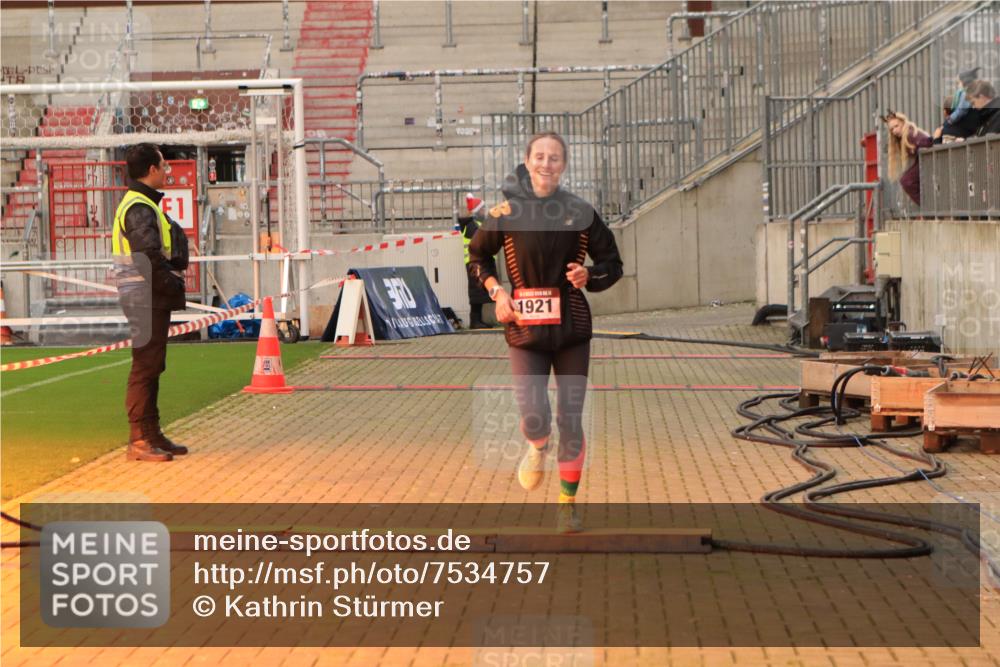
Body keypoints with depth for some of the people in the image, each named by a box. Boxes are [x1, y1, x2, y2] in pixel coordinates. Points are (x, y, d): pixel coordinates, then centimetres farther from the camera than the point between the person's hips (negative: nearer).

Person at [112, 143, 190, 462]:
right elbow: (149, 257, -24)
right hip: (146, 299, -11)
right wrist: (173, 283, -14)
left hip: (155, 299, 11)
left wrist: (173, 280, 5)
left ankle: (152, 435, 22)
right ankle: (139, 441, -5)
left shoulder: (145, 204, 18)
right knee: (145, 367, -8)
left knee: (151, 367, 14)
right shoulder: (139, 208, -15)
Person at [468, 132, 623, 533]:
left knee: (570, 420, 6)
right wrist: (496, 290, -3)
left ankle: (568, 503, 23)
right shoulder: (507, 213, -2)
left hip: (572, 331, 1)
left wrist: (589, 276, -13)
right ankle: (537, 448, 25)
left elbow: (612, 263, 8)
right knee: (533, 416, -14)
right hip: (525, 331, -1)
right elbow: (478, 255, 13)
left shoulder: (580, 213, 0)